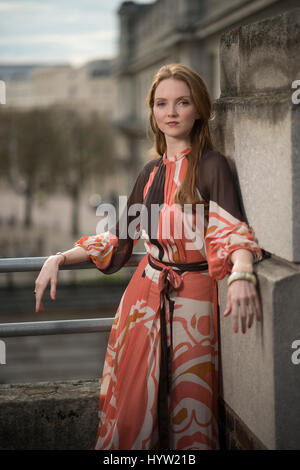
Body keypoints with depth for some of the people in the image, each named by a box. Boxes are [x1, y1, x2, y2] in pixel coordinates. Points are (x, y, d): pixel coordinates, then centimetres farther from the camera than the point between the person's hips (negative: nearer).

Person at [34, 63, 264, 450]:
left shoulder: (211, 165, -8)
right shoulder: (151, 172, 11)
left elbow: (231, 230, -22)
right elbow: (120, 237, 18)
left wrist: (241, 275, -42)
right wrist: (59, 260, 10)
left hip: (191, 301, -5)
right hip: (144, 295, 5)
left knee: (187, 409, 2)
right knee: (129, 406, 7)